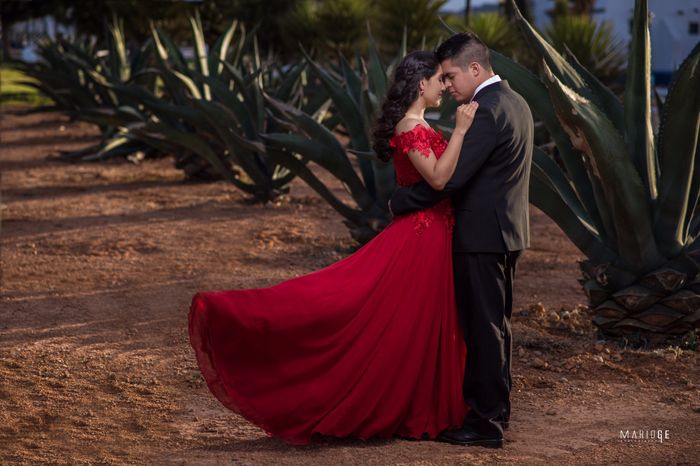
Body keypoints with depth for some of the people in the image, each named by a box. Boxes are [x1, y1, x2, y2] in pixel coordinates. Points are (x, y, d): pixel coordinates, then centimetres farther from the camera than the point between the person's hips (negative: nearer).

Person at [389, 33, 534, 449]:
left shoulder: (487, 110, -19)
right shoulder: (515, 103, 13)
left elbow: (450, 176, -23)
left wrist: (400, 202, -12)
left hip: (482, 235, -10)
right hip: (508, 231, 10)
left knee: (483, 327, -4)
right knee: (495, 324, 16)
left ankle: (487, 423, 1)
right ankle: (495, 409, 25)